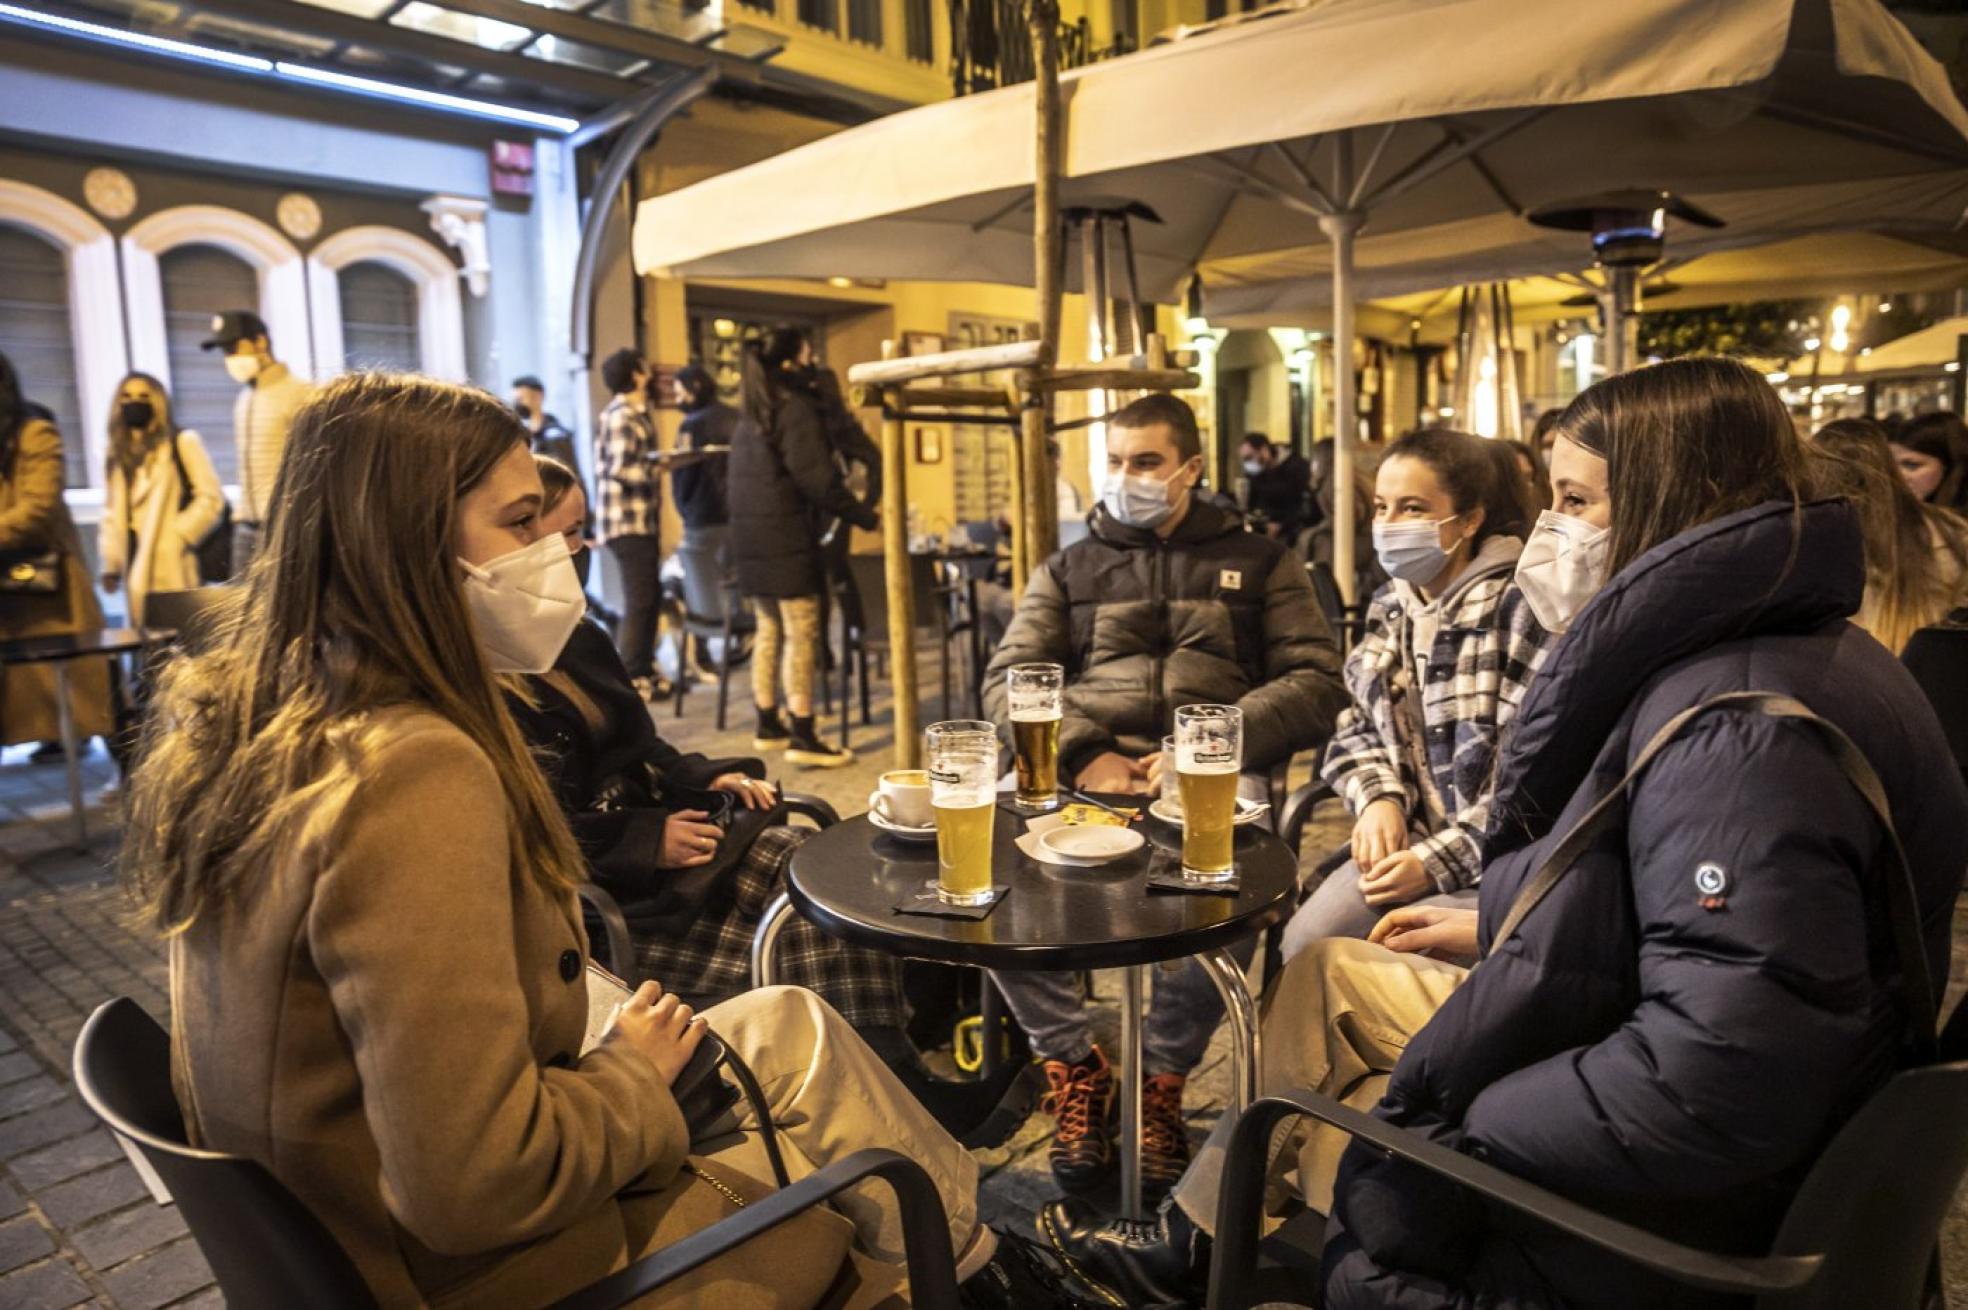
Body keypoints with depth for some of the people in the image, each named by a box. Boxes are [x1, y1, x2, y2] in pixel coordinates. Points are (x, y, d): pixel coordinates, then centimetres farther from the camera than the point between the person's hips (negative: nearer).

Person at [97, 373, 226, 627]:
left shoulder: (182, 442, 3)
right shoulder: (117, 452, 19)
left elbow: (211, 497, -3)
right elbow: (112, 510, 16)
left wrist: (177, 535, -9)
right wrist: (111, 563, 9)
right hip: (137, 568, 5)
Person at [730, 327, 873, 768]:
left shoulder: (751, 418, 18)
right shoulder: (796, 409, -10)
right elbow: (817, 478, -16)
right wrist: (863, 515, -9)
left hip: (753, 537, 9)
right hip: (786, 539, -9)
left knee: (769, 632, 14)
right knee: (801, 635, -8)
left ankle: (768, 726, 20)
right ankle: (803, 738, -9)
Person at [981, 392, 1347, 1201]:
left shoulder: (1258, 562, 17)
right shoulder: (1069, 570, 22)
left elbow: (1316, 684, 4)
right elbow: (1007, 680, 8)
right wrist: (1081, 755, -12)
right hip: (1082, 779, 2)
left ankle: (1161, 1074, -5)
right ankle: (1074, 1065, -3)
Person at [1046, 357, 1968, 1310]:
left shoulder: (1744, 731, -30)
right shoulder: (1705, 666, 3)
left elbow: (1717, 1081, -35)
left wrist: (1440, 1125, -24)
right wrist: (1499, 927, 14)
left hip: (1670, 1205, -10)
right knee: (1325, 974, 16)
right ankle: (1192, 1232, 28)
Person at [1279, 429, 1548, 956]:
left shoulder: (1520, 610, -14)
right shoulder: (1391, 608, 9)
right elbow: (1361, 728, 16)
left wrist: (1441, 860, -19)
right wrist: (1379, 796, -5)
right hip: (1409, 840, 6)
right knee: (1306, 942, -13)